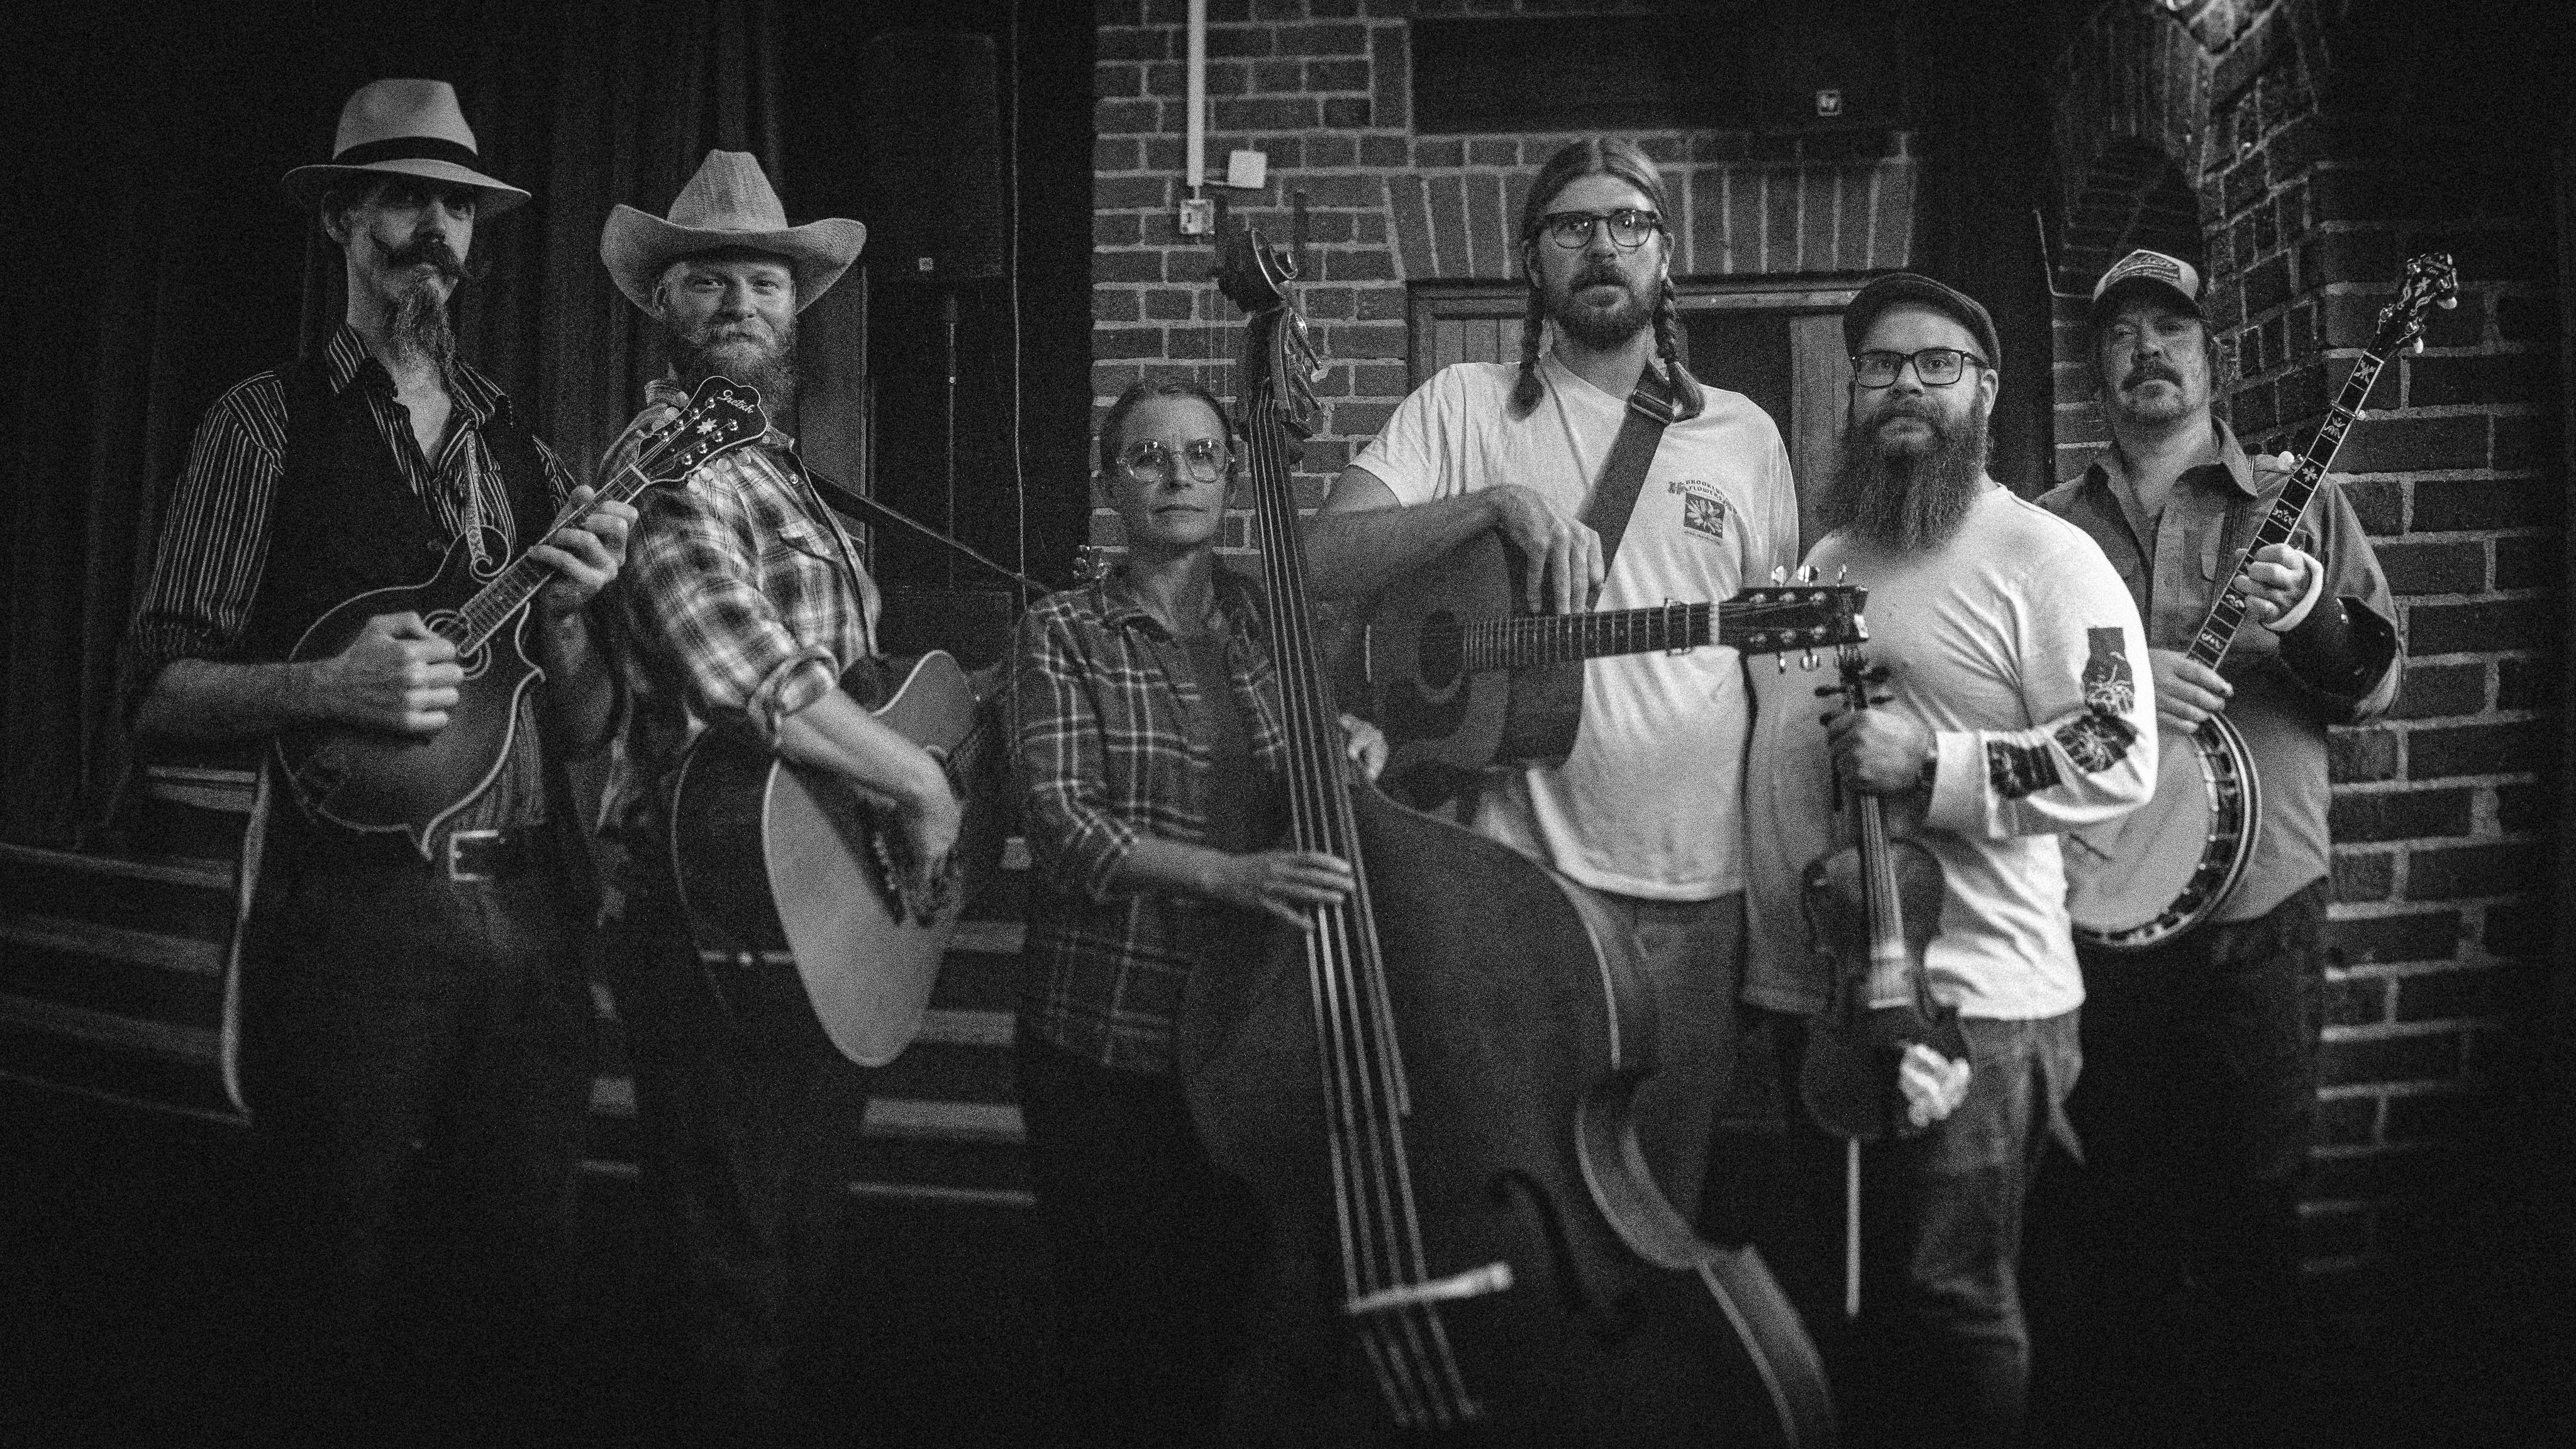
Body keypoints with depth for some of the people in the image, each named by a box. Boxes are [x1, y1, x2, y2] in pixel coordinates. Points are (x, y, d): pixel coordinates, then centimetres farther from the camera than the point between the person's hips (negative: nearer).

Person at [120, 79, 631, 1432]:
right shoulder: (269, 421, 1)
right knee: (336, 1292, 7)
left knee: (534, 1272, 12)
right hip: (349, 910, -4)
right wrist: (327, 685, -20)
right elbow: (157, 690, -4)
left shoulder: (521, 449, 13)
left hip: (528, 913, 4)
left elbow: (579, 732, 12)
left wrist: (572, 614, -7)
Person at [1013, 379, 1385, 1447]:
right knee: (1114, 1327, 4)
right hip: (1104, 1033, -3)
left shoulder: (1267, 620, 9)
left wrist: (1352, 746, -10)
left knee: (1225, 1304, 10)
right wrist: (1228, 874, -27)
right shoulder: (1065, 632, -1)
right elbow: (1060, 823, -13)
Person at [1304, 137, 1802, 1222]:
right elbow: (1322, 562, -7)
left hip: (1697, 888, 3)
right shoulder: (1465, 408, 5)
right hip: (1514, 875, -2)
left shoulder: (1743, 435, 13)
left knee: (1661, 1197, 10)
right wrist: (1499, 502, -19)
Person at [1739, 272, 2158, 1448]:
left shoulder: (2042, 559, -6)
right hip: (1810, 992, 7)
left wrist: (1934, 766, -23)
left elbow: (2122, 758, -14)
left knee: (1947, 1301, 0)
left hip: (1964, 1005, -7)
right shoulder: (1825, 558, 17)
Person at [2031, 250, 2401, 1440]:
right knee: (2110, 1206, 10)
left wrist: (2309, 615, -17)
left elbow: (2374, 687, 4)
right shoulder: (2046, 528, 9)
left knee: (2251, 1210, 5)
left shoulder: (2301, 509, 7)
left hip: (2256, 918, -1)